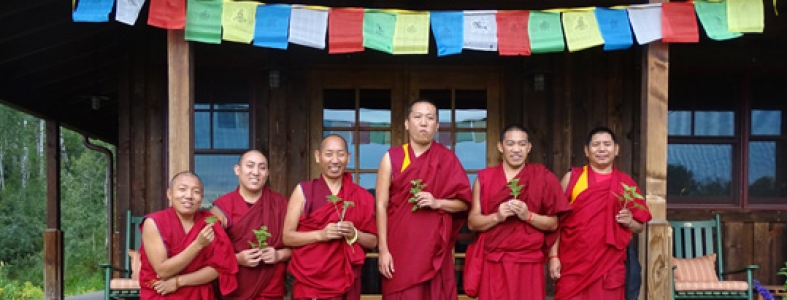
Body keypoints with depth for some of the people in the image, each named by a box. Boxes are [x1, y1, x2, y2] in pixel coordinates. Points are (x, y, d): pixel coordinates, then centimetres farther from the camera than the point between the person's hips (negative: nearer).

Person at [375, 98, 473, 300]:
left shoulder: (447, 159, 4)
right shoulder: (392, 158, 1)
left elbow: (464, 202, 6)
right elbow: (381, 205, -2)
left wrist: (437, 203, -13)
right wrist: (383, 250, -8)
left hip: (435, 249, 1)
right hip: (400, 248, -1)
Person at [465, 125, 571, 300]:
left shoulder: (542, 178, 4)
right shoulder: (484, 178, 6)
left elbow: (553, 224, 3)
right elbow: (472, 222, 2)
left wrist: (528, 216, -14)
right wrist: (497, 217, -15)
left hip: (528, 262, 0)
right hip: (493, 262, 1)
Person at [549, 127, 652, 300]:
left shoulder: (626, 184, 9)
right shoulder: (572, 177, 5)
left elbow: (640, 226, 15)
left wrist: (629, 222, -7)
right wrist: (553, 256, -3)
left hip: (610, 265, 1)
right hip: (573, 264, -1)